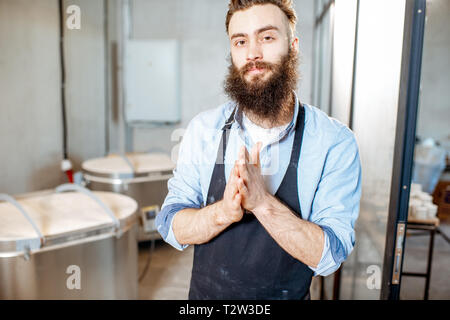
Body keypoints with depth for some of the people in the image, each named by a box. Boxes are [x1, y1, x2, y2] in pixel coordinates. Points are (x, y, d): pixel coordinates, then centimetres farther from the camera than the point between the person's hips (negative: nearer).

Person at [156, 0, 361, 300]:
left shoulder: (336, 141, -17)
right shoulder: (204, 128, -11)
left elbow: (329, 255, -19)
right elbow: (170, 224, -10)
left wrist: (262, 202, -34)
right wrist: (223, 211, -29)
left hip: (288, 294, -1)